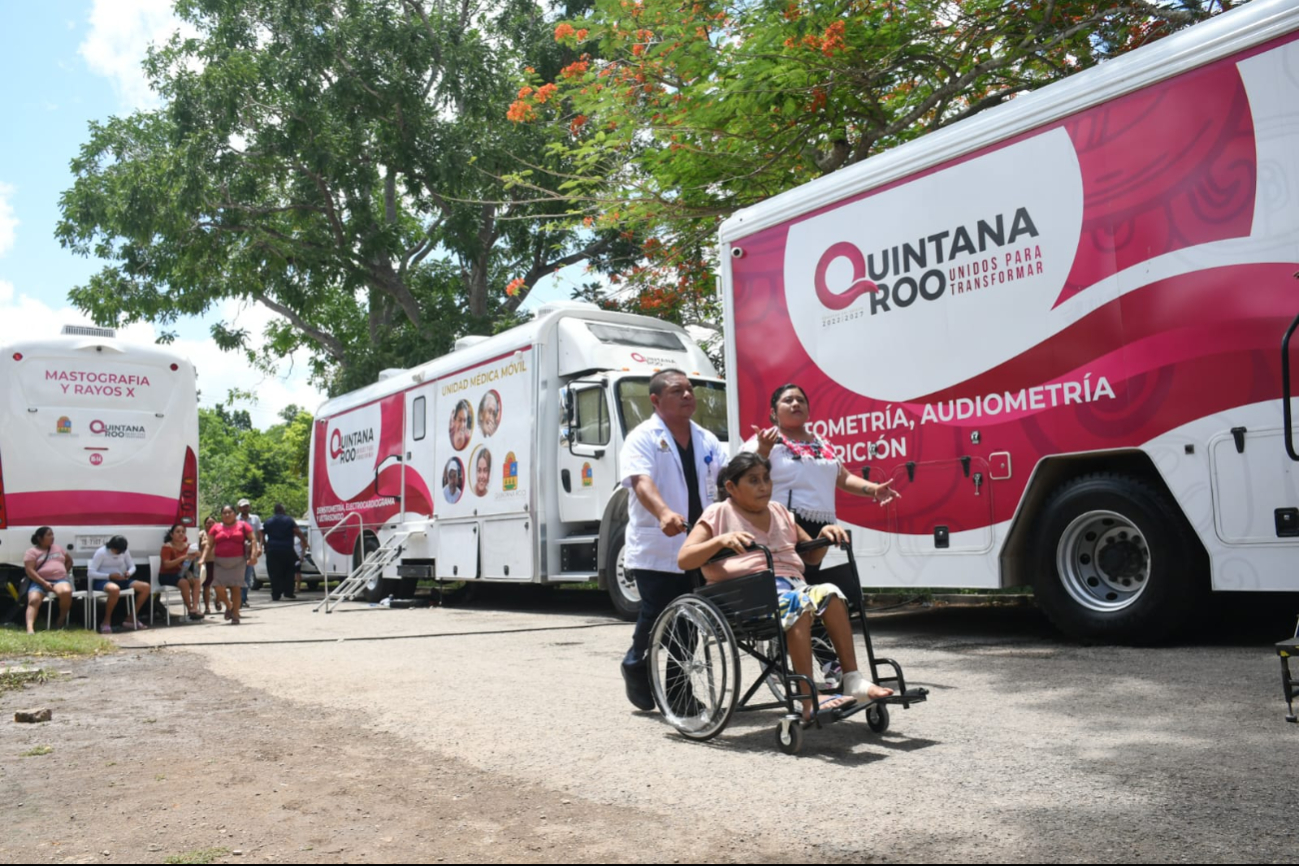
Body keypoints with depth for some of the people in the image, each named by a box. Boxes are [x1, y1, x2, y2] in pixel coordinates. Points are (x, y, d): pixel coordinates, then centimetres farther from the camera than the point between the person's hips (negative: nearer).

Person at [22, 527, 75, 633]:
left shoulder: (58, 548, 21)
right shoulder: (32, 552, 5)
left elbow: (69, 561, 32)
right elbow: (29, 571, -6)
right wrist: (44, 583, -17)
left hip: (60, 580, 2)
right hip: (39, 582, -2)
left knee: (66, 592, -32)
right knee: (33, 600, -30)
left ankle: (62, 618, -10)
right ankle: (30, 628, -46)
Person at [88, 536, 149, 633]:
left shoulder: (124, 552, 4)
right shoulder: (101, 552, -13)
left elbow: (132, 566, 11)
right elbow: (90, 573, -16)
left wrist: (129, 573, -14)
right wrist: (110, 576, -25)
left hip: (119, 580, 6)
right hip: (102, 581, -6)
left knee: (145, 587, -15)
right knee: (115, 589, -44)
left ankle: (131, 619, -4)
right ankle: (106, 622, -23)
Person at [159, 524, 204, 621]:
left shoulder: (187, 546, 5)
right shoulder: (167, 547, -11)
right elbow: (167, 564, -22)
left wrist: (196, 555, -15)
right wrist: (183, 557, -30)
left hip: (181, 573, 5)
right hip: (166, 575, -5)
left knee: (196, 580, -23)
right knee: (184, 582, -33)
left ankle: (195, 608, -32)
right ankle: (189, 610, -22)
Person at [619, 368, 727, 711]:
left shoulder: (706, 440, 14)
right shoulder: (643, 437, -7)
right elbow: (641, 482, -23)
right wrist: (664, 513, -42)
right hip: (656, 550, -5)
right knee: (655, 617, -1)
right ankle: (636, 665, 29)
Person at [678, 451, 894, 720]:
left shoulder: (779, 512, 23)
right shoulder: (719, 513, 6)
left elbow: (812, 556, 28)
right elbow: (683, 560, -5)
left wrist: (825, 535, 7)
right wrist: (721, 540, -20)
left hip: (792, 584, 6)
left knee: (829, 593, -26)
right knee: (797, 603, -34)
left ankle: (853, 681, -27)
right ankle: (809, 702, -37)